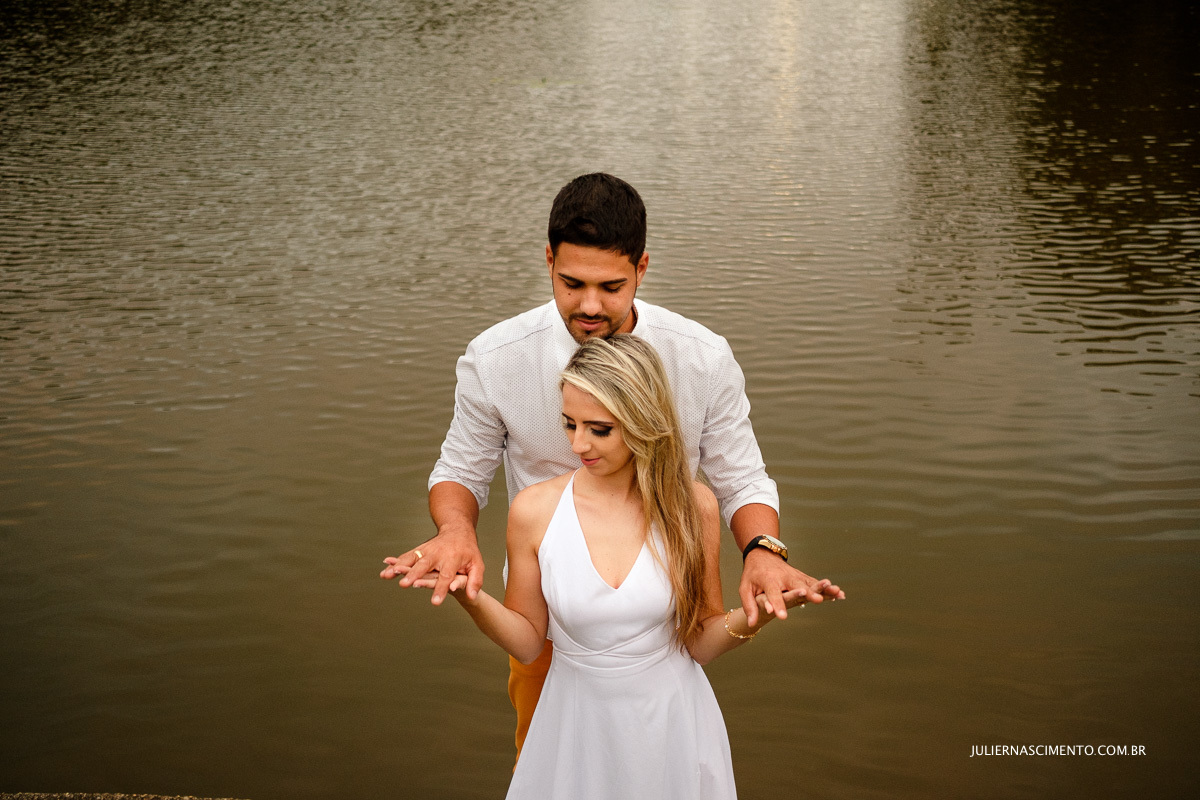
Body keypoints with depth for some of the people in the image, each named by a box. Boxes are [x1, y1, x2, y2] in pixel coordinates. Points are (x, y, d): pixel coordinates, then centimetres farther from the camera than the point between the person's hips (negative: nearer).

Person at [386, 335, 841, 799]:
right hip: (578, 723, 0)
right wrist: (470, 597, -22)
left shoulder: (693, 506, -11)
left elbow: (700, 645, -5)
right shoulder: (534, 511, -13)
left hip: (674, 720, 0)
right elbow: (527, 643, -5)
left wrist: (754, 615, -24)